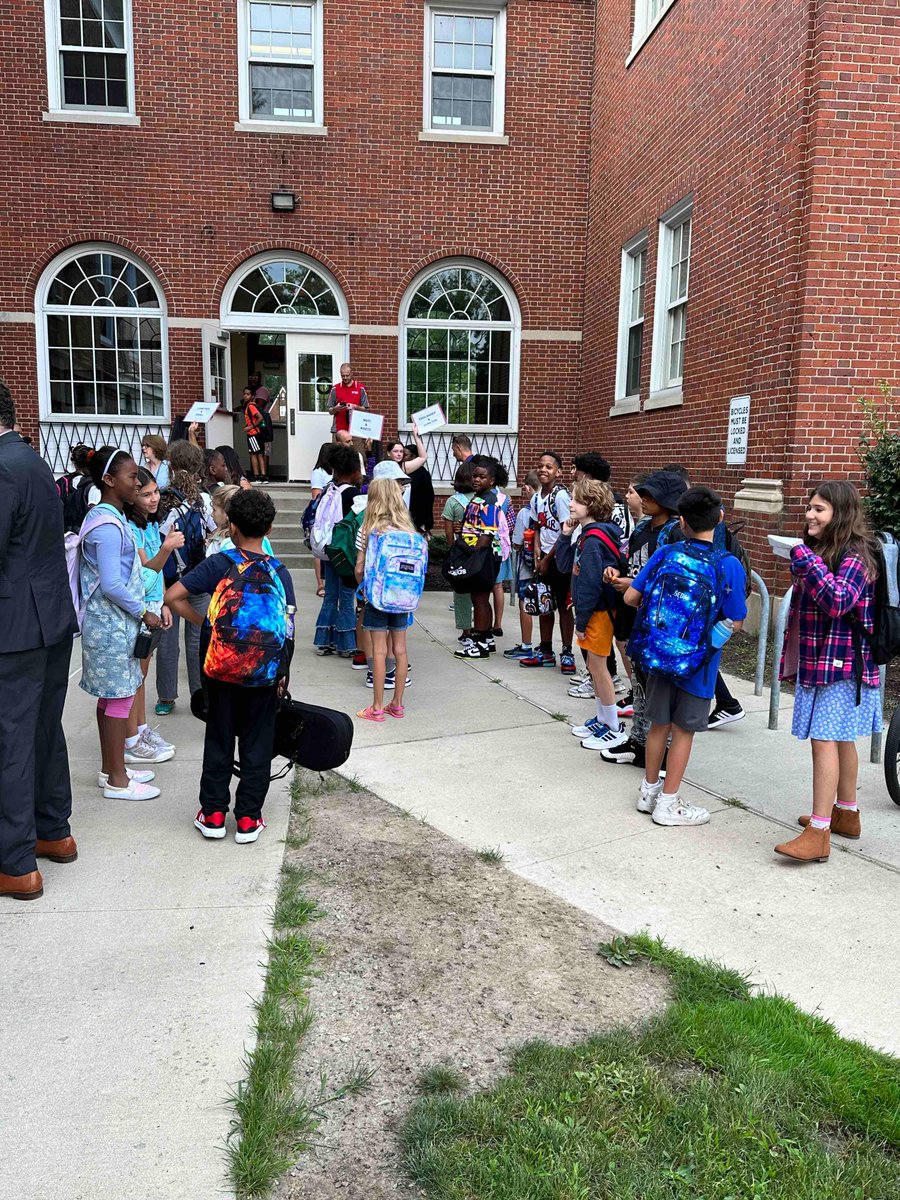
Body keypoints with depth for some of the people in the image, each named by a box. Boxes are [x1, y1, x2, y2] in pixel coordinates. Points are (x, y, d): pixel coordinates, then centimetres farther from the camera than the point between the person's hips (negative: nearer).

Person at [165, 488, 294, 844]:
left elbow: (172, 597, -12)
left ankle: (213, 814, 20)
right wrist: (283, 673, 5)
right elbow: (288, 629, -3)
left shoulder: (218, 564, -4)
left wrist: (203, 622, 1)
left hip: (220, 670, 0)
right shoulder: (280, 572, -1)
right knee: (257, 744, 10)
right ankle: (248, 818, 15)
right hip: (265, 676, 0)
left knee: (218, 740, 13)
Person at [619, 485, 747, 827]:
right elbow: (735, 622, -9)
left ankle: (648, 791, 31)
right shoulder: (729, 565, -12)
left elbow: (631, 597, -4)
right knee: (683, 730, 9)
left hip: (657, 652, 3)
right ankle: (668, 804, 18)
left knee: (659, 723, 17)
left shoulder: (666, 553, -6)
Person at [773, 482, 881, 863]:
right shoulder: (817, 550, 14)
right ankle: (846, 813, 30)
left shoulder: (855, 556, -14)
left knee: (825, 740, -12)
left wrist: (807, 561, -29)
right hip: (817, 661, 9)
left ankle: (818, 834, -12)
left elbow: (838, 600, -32)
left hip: (842, 664, -9)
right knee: (840, 739, 17)